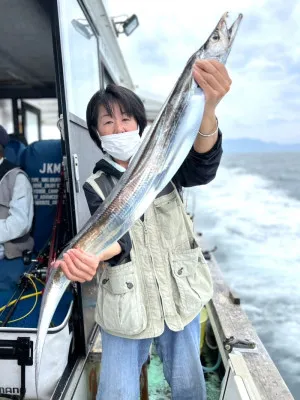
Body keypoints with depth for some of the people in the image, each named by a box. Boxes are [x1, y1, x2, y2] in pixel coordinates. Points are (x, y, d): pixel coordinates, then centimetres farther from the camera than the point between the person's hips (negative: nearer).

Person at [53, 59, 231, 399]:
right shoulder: (95, 186, -4)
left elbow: (202, 169, -22)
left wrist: (207, 108, -43)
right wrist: (91, 255, -46)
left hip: (180, 295, 2)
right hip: (126, 305, -1)